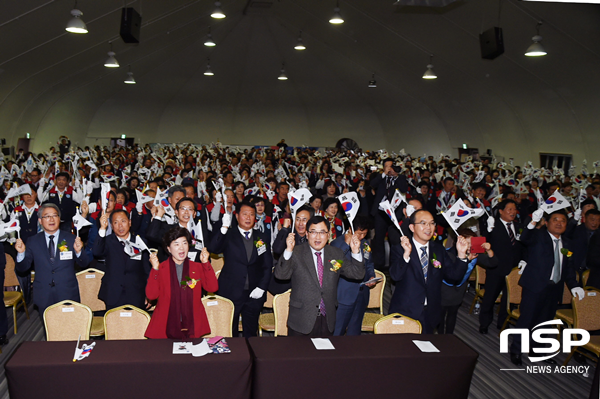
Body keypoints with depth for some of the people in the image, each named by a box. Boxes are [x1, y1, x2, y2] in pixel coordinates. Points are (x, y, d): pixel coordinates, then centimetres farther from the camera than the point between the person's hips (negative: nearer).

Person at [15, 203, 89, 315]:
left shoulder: (71, 239, 0)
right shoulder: (32, 242, 3)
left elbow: (83, 264, -1)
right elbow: (22, 269, 3)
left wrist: (78, 251, -22)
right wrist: (21, 253, -16)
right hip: (44, 298, 1)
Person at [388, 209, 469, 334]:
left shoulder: (438, 250, 8)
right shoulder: (399, 249, -6)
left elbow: (454, 276, 3)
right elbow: (395, 275, -21)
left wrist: (461, 254, -10)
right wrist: (406, 254, -34)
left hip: (430, 314, 4)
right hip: (405, 313, -4)